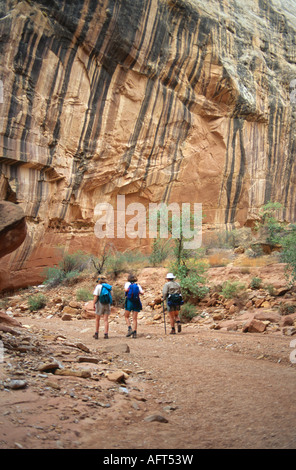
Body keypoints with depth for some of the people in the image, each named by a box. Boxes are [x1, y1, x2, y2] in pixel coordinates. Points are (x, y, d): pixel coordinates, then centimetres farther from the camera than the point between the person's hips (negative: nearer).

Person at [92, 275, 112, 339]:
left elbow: (95, 296, -13)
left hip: (100, 304, -3)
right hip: (107, 304, 3)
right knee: (106, 320, 3)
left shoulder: (98, 286, -7)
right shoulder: (109, 287, 6)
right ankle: (106, 334, -2)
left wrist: (93, 304, -10)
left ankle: (96, 334, 16)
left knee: (97, 319, 12)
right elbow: (111, 296, 9)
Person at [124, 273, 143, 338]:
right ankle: (134, 332, 1)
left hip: (129, 301, -2)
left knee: (126, 316, 13)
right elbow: (142, 292, -1)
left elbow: (126, 289, -15)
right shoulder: (138, 285, 9)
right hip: (137, 303, 2)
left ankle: (129, 329, -5)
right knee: (135, 318, 6)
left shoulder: (127, 283, 3)